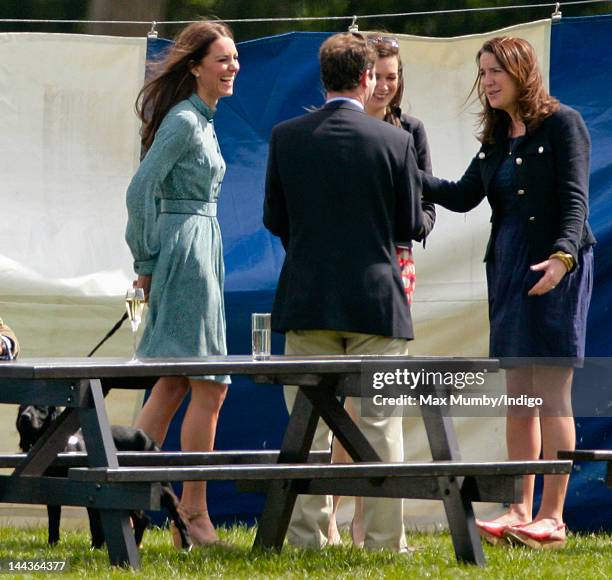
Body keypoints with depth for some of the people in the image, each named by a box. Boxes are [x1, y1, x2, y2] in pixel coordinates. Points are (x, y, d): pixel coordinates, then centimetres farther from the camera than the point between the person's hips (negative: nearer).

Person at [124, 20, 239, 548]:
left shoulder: (203, 119, 17)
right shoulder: (184, 121, -13)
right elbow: (141, 187, -17)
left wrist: (149, 260, 16)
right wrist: (147, 261, -10)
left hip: (200, 250, 10)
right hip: (186, 250, -10)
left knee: (174, 384, 11)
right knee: (209, 385, -8)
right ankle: (193, 514, -6)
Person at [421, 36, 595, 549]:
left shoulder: (562, 124, -5)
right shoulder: (496, 137, 16)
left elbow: (574, 199, -13)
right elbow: (463, 196, 12)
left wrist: (562, 257, -27)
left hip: (556, 269, -7)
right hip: (508, 268, 7)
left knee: (552, 393, -7)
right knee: (518, 396, 6)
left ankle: (552, 517, -7)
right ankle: (520, 512, 7)